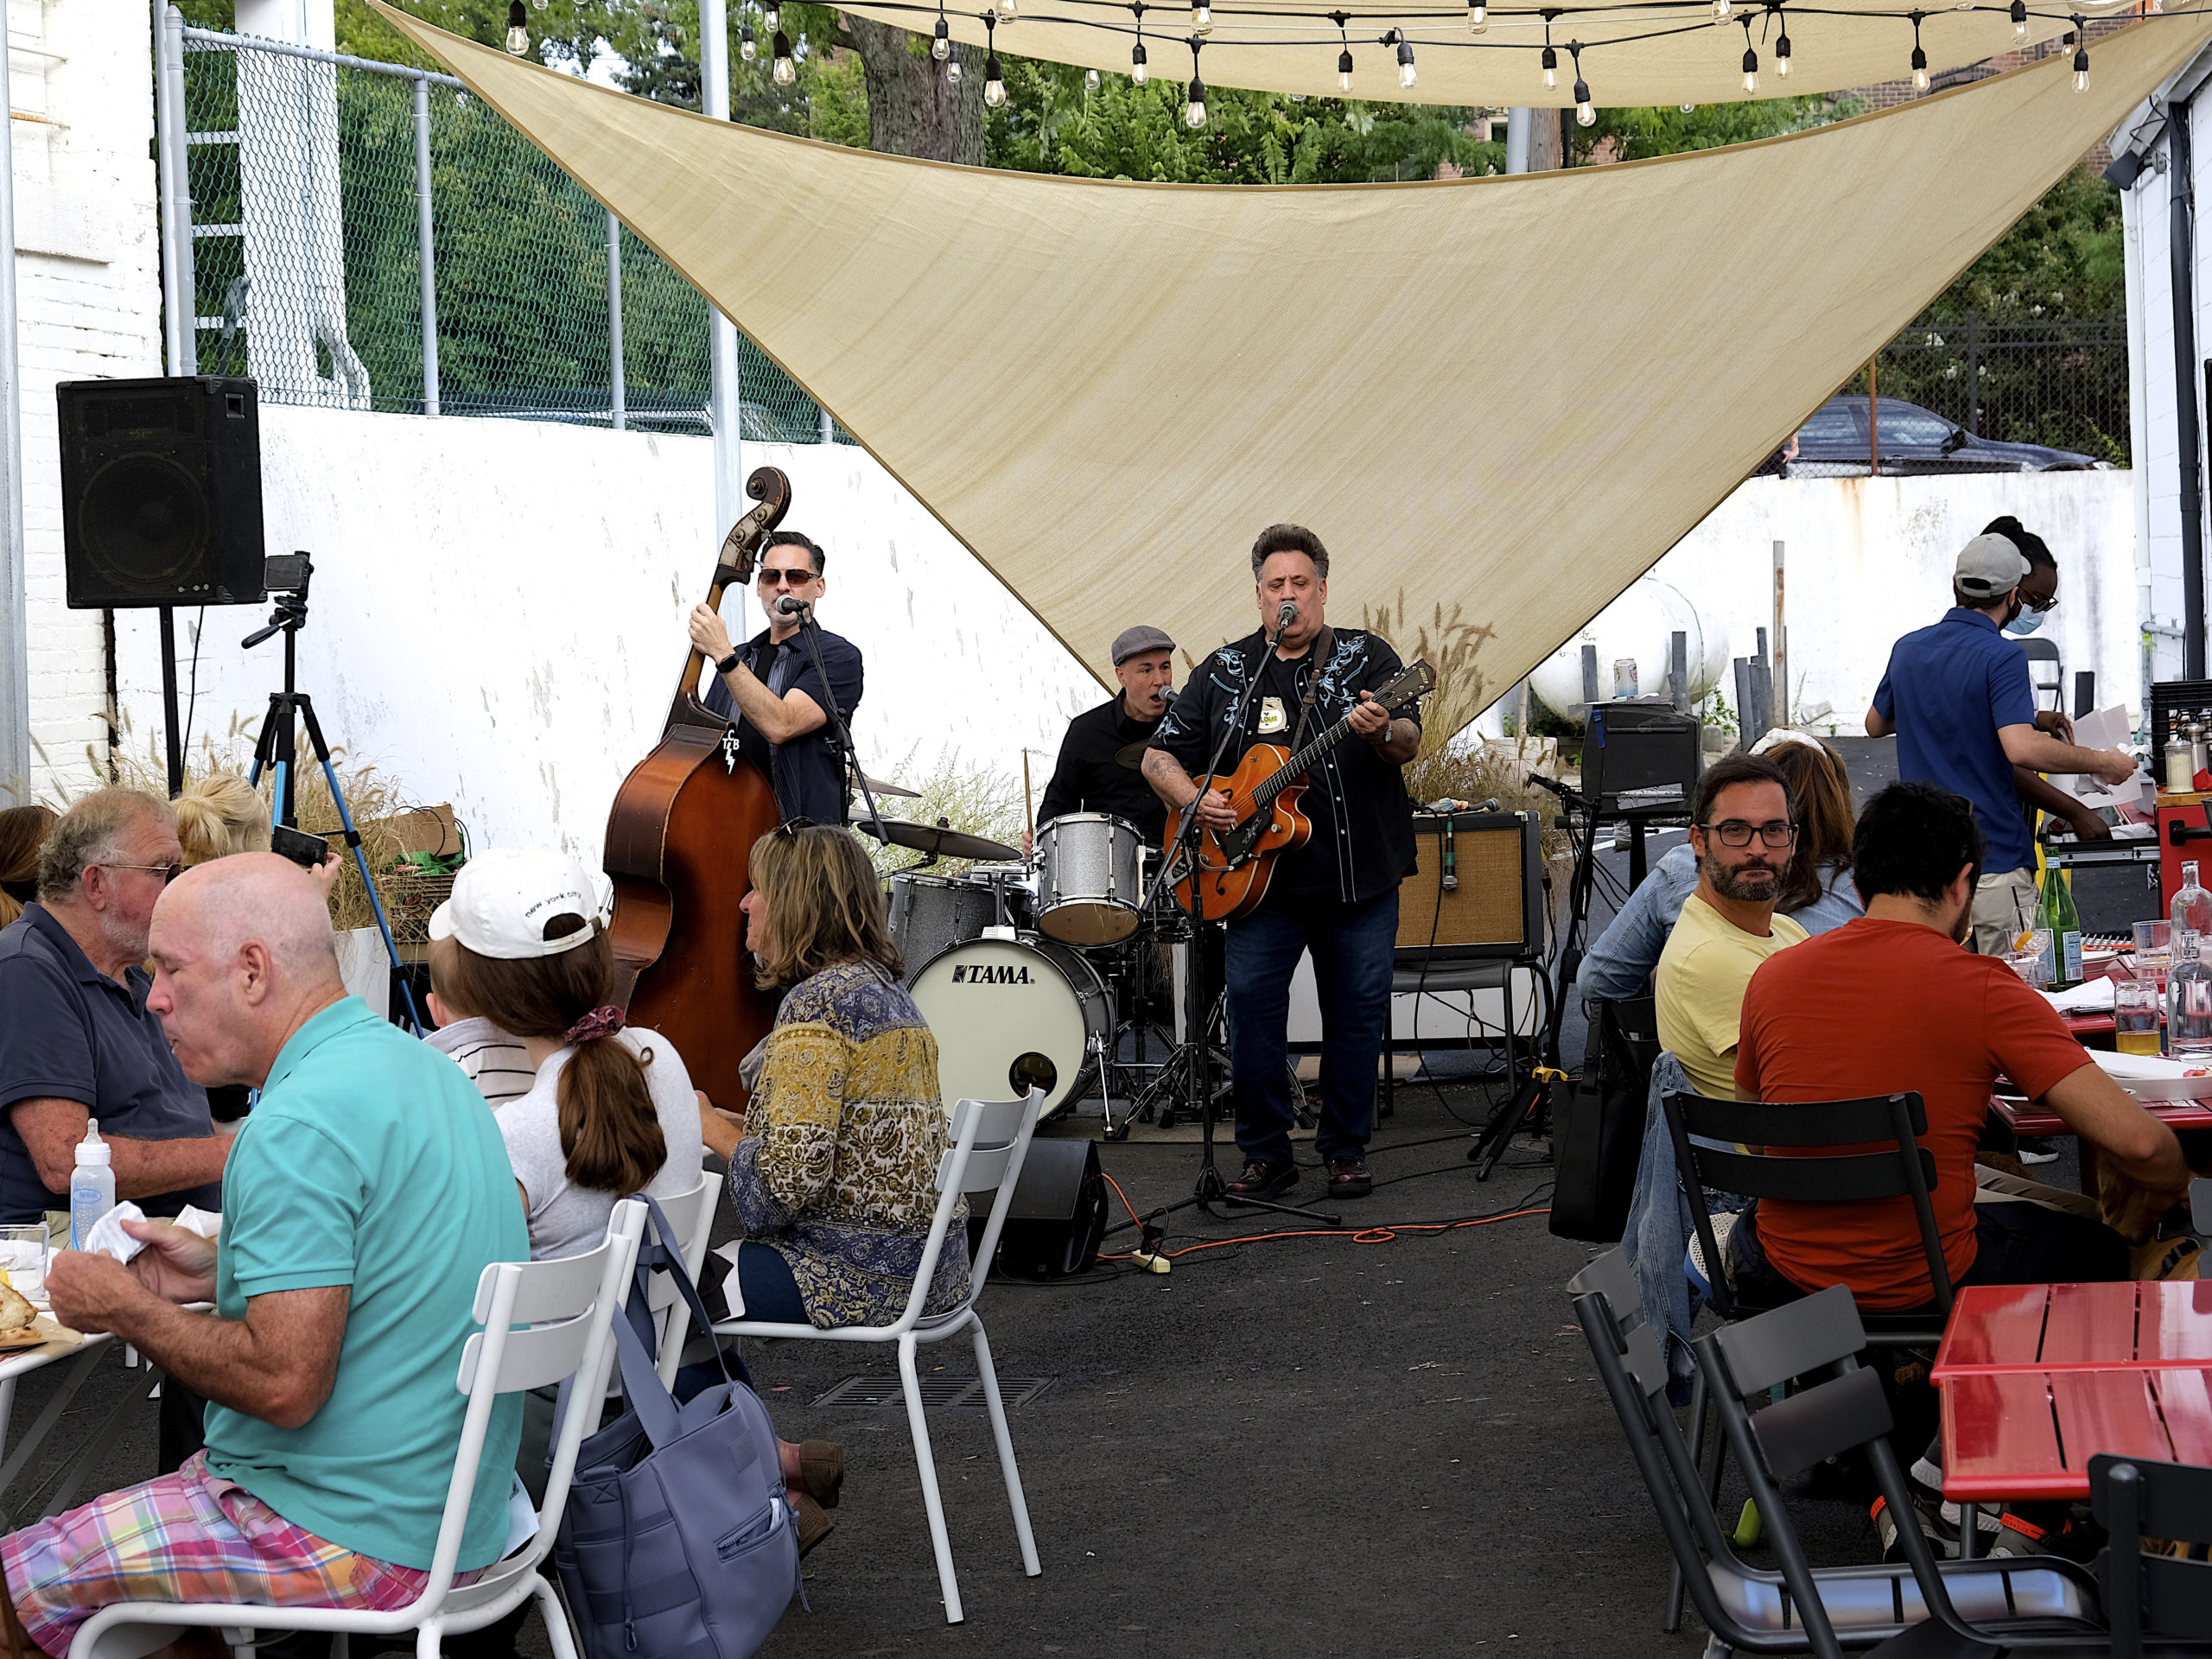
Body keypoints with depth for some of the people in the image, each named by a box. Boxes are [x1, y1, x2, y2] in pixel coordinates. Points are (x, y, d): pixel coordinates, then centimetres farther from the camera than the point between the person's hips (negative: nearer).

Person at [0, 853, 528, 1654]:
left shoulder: (300, 1125, -22)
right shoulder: (418, 1068, 8)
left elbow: (284, 1383, -26)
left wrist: (123, 1307, -12)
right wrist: (221, 1273, 11)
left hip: (357, 1542, -10)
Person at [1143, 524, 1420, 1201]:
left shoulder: (1366, 657, 4)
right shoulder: (1224, 671, 10)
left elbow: (1409, 740, -9)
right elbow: (1159, 755, 12)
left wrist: (1381, 731, -32)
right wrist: (1193, 800, -7)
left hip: (1361, 875, -1)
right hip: (1262, 874, 1)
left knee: (1357, 1011, 3)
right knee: (1250, 1002, -7)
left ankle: (1347, 1150, 17)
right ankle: (1266, 1153, 5)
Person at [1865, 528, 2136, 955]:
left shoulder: (1907, 649, 9)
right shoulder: (2001, 657, -12)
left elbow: (1875, 724, 26)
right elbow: (2021, 748, -25)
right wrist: (2103, 763, -13)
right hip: (1993, 862, -7)